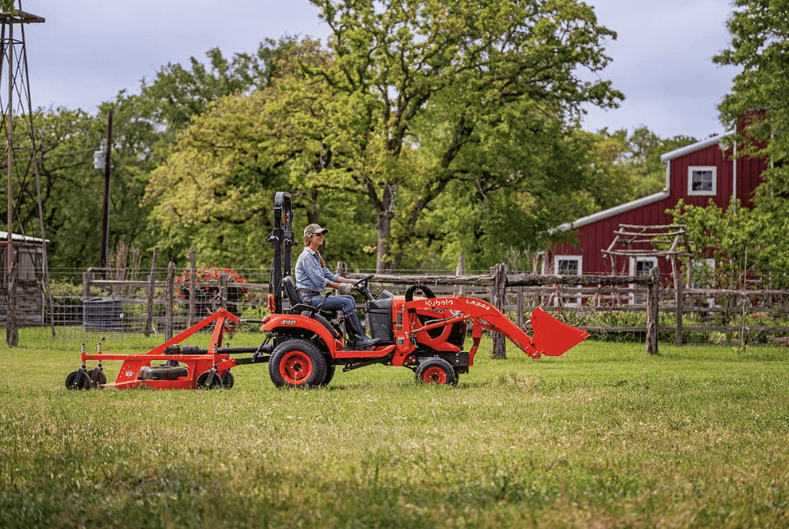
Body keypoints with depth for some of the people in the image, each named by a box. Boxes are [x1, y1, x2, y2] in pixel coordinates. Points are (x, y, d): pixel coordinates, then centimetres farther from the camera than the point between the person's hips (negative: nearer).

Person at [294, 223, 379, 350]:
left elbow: (328, 274, 21)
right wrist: (339, 286, -15)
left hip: (315, 296, 10)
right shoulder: (306, 257, -13)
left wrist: (349, 282, 11)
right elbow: (319, 280, -19)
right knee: (346, 302, -18)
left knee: (350, 299, 3)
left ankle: (353, 340, -4)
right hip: (308, 297, -10)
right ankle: (361, 341, -17)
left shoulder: (315, 256, 20)